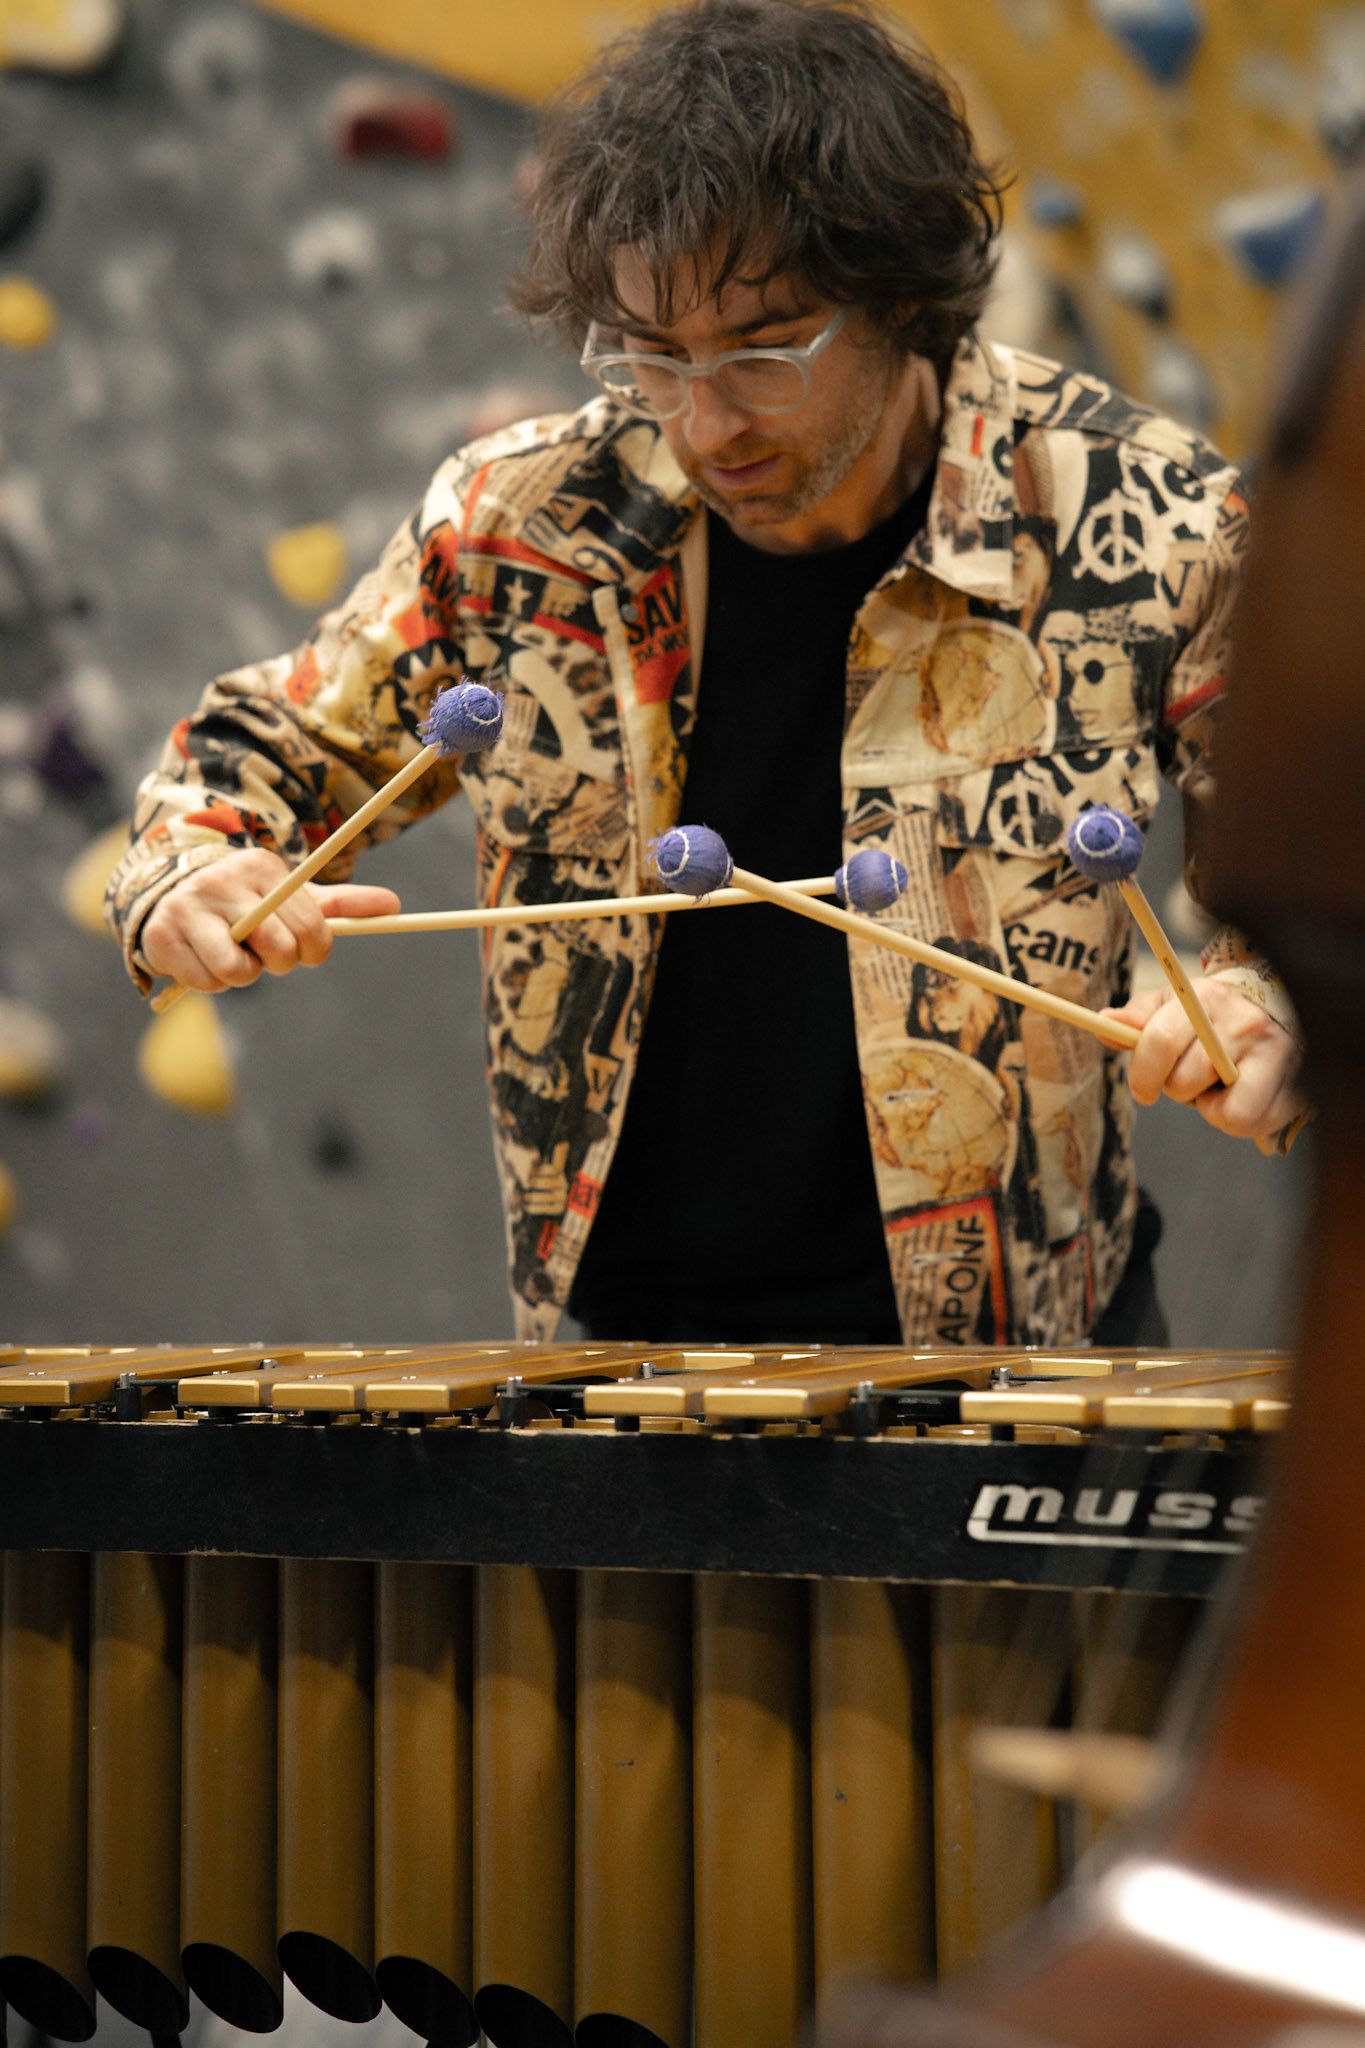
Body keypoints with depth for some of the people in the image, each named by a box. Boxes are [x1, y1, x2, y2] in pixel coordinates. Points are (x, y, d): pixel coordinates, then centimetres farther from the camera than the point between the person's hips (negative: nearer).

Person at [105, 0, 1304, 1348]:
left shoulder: (1146, 530, -9)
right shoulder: (519, 522, -3)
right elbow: (270, 744, 13)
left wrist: (1265, 1011, -22)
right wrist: (192, 879, -9)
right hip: (619, 1326, 2)